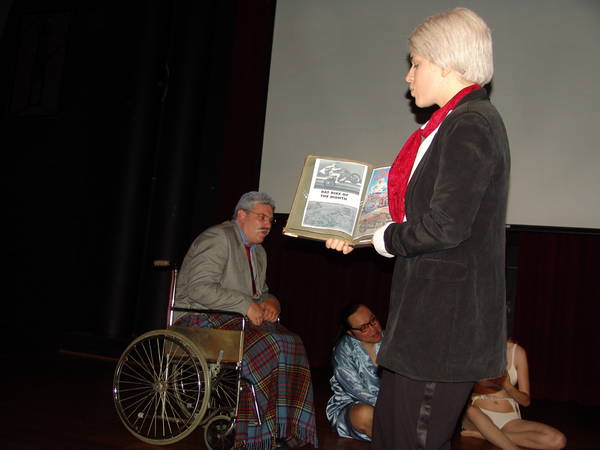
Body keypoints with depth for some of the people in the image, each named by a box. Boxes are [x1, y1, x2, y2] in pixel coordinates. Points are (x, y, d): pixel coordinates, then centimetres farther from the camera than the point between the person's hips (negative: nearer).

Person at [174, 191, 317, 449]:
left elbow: (262, 292, 27)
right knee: (267, 346, -29)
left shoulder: (258, 252, 19)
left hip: (238, 319, 8)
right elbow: (199, 289, -21)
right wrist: (246, 304, -22)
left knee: (291, 343, -16)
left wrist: (269, 302, 1)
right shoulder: (217, 239, -10)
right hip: (203, 319, -8)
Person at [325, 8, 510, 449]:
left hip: (445, 319, -10)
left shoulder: (470, 124, -16)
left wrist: (384, 239, -8)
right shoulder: (460, 122, 15)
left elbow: (445, 227, -24)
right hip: (430, 312, 10)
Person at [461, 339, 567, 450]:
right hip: (479, 419, -2)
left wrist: (508, 386, -20)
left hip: (509, 420, 3)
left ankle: (483, 434, -18)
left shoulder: (517, 352, 1)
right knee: (470, 410, -39)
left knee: (558, 440, -25)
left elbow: (526, 400, 1)